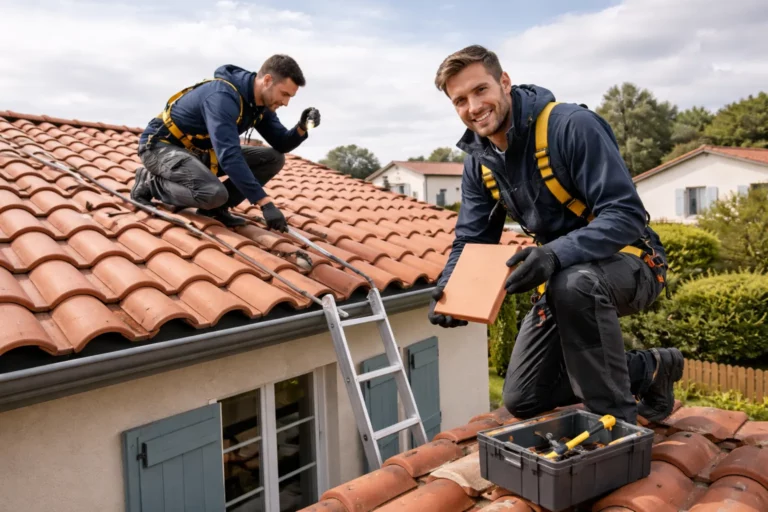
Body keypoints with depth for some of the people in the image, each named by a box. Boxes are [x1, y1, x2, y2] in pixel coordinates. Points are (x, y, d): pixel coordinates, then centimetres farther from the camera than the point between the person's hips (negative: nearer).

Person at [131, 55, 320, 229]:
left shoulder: (261, 103, -4)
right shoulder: (223, 96, -31)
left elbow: (281, 145, 1)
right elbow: (229, 155, -40)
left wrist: (302, 128, -21)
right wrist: (265, 203, -43)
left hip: (200, 150, 8)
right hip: (160, 145, -8)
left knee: (274, 158, -5)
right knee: (215, 193, -36)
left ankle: (215, 208, 0)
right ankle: (149, 182, -8)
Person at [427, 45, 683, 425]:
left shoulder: (571, 125, -24)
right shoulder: (478, 161, -2)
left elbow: (626, 215, -29)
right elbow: (470, 240, -1)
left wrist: (556, 253, -45)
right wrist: (449, 290, -22)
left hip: (627, 260, -7)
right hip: (562, 277, 7)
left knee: (574, 284, -43)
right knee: (523, 401, 6)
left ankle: (618, 421, -20)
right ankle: (648, 370, 19)